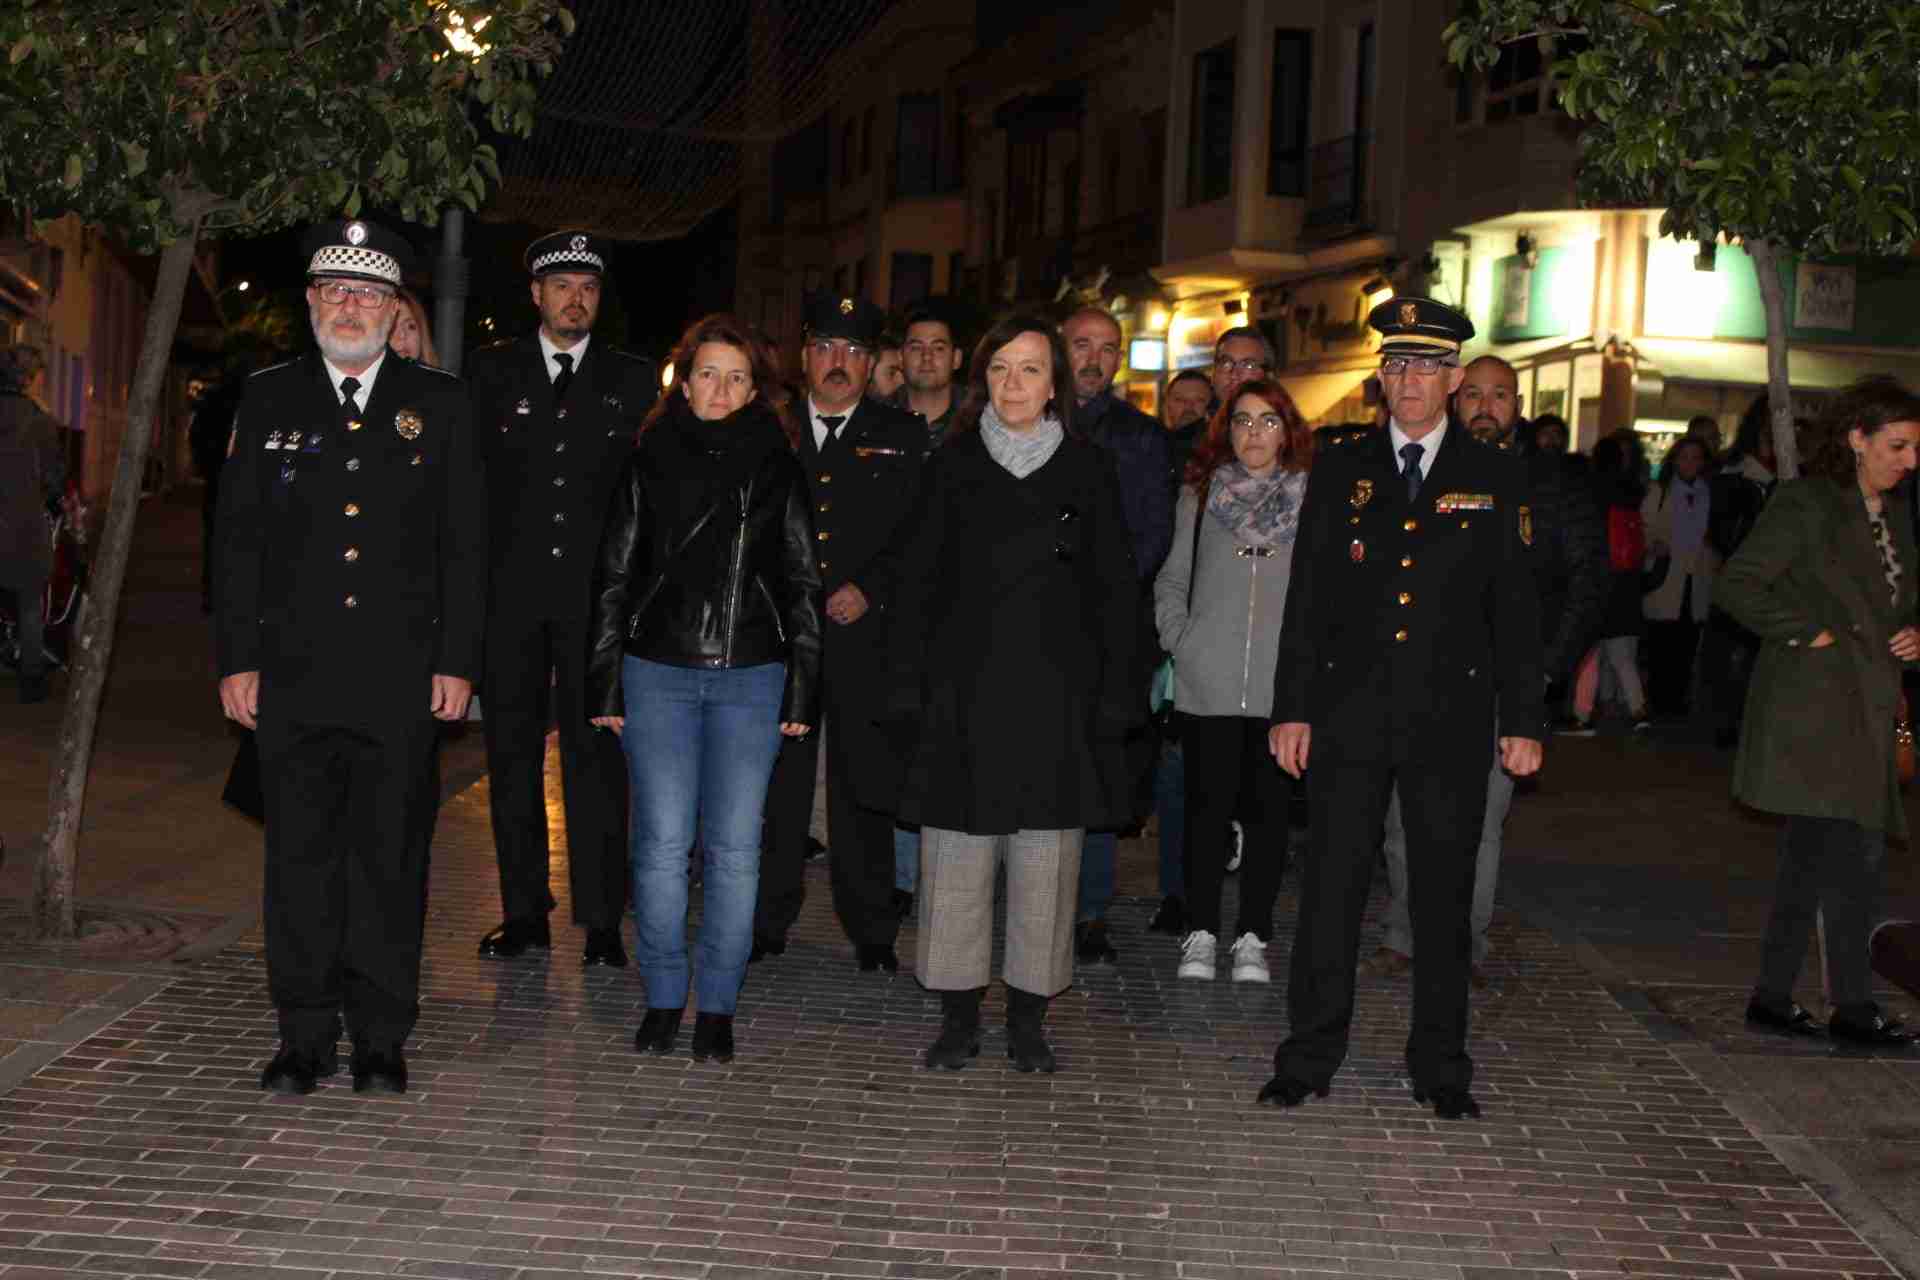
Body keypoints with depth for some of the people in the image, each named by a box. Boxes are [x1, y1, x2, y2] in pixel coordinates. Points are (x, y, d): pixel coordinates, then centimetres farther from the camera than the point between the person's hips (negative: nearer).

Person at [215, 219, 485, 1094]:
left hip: (401, 678, -1)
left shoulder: (439, 403, 6)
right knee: (300, 856, 5)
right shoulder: (267, 399, 8)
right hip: (293, 676, 1)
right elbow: (237, 539, 7)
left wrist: (458, 660, -2)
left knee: (391, 857, 4)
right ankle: (306, 1037, 16)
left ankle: (381, 1039, 14)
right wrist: (237, 658, 0)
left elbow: (465, 542, 5)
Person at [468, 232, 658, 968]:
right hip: (511, 591, 2)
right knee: (512, 749, 6)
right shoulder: (492, 372, 9)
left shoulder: (634, 381, 8)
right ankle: (524, 913, 16)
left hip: (598, 594, -1)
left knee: (595, 751, -3)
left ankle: (601, 920, 3)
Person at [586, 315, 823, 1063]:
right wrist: (605, 684, 2)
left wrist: (803, 691, 1)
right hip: (658, 672, 0)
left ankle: (717, 1006, 13)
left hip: (751, 677, 0)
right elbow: (613, 576, 7)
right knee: (663, 843, 0)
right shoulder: (650, 462, 6)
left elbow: (803, 584, 7)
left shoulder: (777, 467, 6)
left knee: (735, 847, 2)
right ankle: (664, 999, 14)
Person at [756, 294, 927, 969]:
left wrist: (870, 589, -10)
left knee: (862, 784, 4)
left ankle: (871, 927, 14)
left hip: (864, 632, -1)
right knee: (777, 780, 6)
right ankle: (769, 919, 18)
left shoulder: (903, 435, 7)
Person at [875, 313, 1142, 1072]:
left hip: (1055, 697, 0)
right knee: (955, 862, 2)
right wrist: (905, 692, -2)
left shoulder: (1087, 470, 5)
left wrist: (1117, 698, -2)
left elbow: (1114, 592, 5)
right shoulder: (953, 466, 6)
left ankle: (1028, 1017, 16)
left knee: (1045, 864, 3)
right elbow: (918, 584, 5)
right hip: (962, 695, 1)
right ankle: (959, 1016, 14)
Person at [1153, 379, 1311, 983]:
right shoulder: (1200, 495, 8)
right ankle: (1201, 932, 13)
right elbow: (1170, 581, 14)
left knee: (1268, 809, 4)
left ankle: (1253, 936, 14)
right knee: (1208, 807, 3)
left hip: (1282, 688, -1)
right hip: (1208, 684, 1)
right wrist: (1179, 641, 4)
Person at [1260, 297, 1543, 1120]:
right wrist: (1291, 707, 0)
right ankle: (1310, 1057, 14)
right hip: (1349, 714, 0)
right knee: (1330, 889, 3)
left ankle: (1440, 1066, 18)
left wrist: (1523, 720, 0)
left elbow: (1516, 610, 5)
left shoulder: (1496, 481, 6)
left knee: (1444, 895, 7)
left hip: (1451, 720, 0)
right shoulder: (1339, 472, 7)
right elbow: (1306, 598, 6)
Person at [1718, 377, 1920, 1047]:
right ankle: (1853, 1005, -2)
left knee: (1812, 857, 10)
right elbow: (1737, 584, -16)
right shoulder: (1806, 504, -9)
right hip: (1814, 706, -8)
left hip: (1866, 707, 8)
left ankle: (1773, 997, 16)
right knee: (1856, 853, -10)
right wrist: (1808, 633, -15)